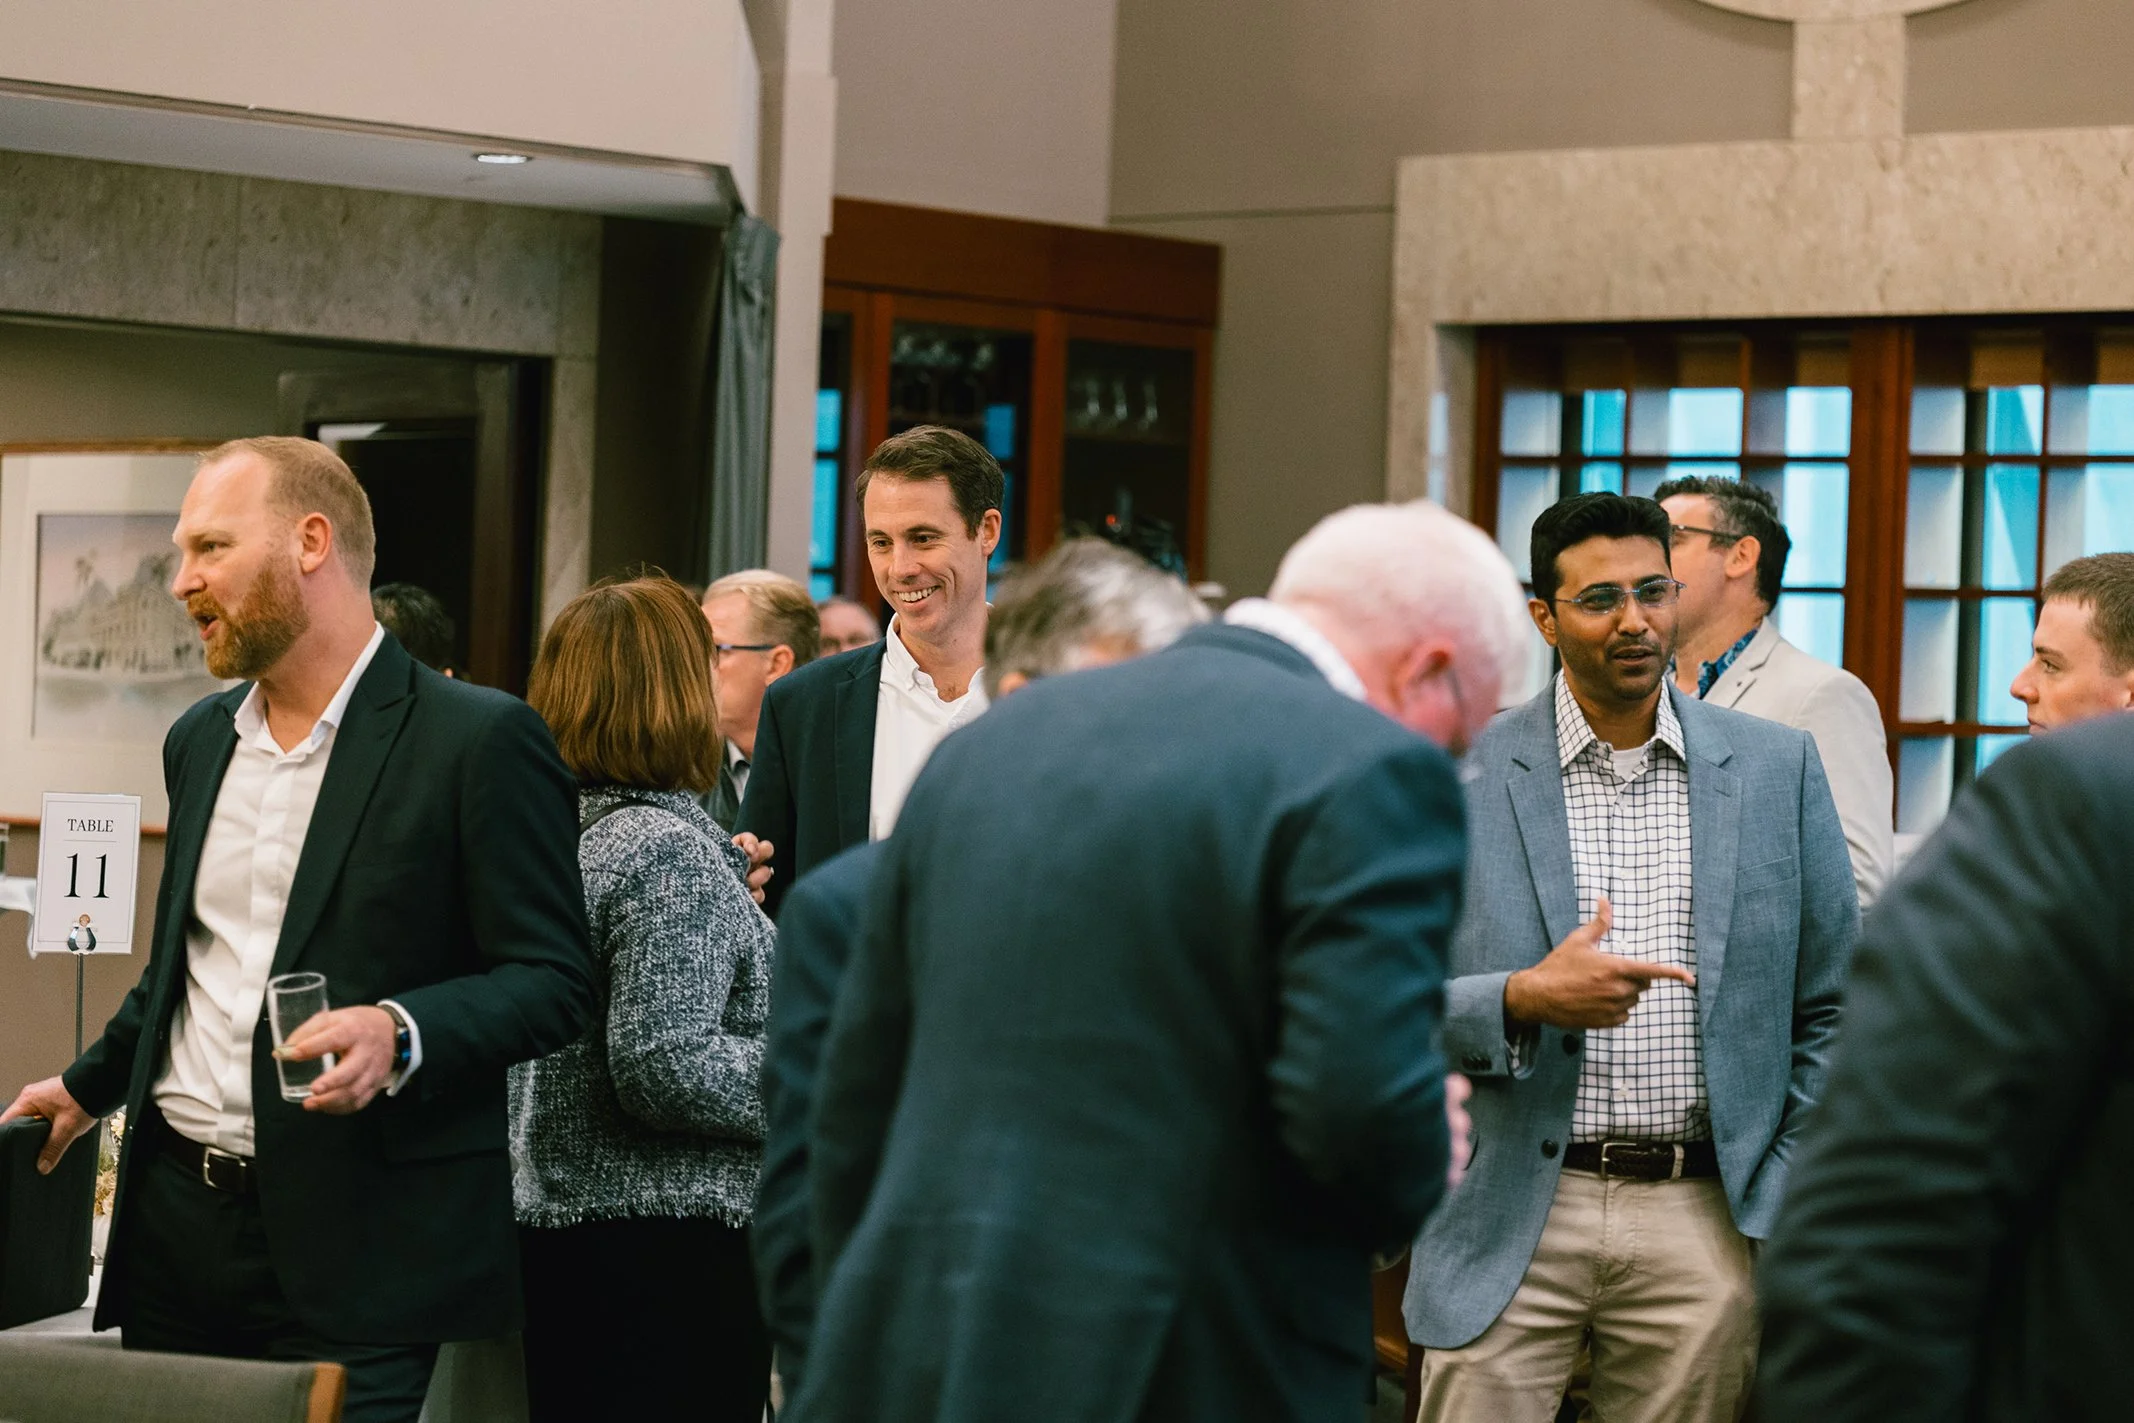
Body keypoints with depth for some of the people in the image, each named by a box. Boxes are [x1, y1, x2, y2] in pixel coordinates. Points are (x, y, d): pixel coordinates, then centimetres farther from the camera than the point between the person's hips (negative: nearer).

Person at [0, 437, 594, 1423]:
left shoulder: (481, 741, -8)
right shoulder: (199, 742, 16)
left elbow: (553, 981, -11)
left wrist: (402, 1035, -25)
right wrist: (91, 1085, 28)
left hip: (361, 1246, -6)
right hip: (174, 1221, 7)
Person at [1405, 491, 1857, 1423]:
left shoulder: (1776, 768, 7)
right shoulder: (1461, 777, 2)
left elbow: (1829, 1007, 10)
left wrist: (1793, 1205, 3)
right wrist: (1523, 999, -17)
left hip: (1707, 1219, 1)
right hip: (1513, 1227, -1)